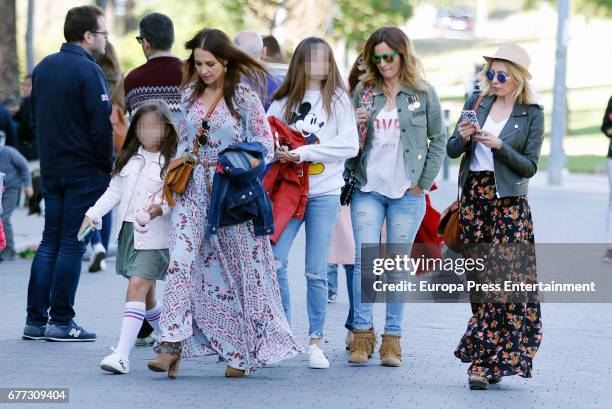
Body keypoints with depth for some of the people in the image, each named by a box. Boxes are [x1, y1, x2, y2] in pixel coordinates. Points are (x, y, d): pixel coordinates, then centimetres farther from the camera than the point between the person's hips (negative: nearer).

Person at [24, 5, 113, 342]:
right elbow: (101, 126, -18)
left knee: (49, 241, 11)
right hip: (85, 172, -7)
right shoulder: (88, 71, -15)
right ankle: (61, 322, 0)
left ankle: (35, 319, 9)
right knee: (72, 245, -2)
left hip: (51, 170, 7)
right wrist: (107, 166, -6)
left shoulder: (42, 68, 10)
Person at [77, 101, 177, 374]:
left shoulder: (172, 161, -6)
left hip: (154, 235, -7)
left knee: (137, 286, -17)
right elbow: (114, 191, 17)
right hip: (128, 230, 7)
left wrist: (161, 208, -31)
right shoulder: (129, 158, 14)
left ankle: (122, 355, -22)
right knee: (145, 292, 14)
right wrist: (93, 215, 8)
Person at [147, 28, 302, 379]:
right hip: (194, 189, 4)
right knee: (181, 261, -11)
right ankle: (172, 346, -16)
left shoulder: (244, 98, -6)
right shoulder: (190, 95, 9)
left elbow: (264, 145, -5)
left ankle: (243, 352, 15)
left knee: (239, 268, 3)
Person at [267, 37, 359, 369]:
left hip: (324, 193, -2)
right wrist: (276, 150, -14)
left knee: (316, 271, 0)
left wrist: (302, 153, -12)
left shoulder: (338, 99, 4)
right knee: (274, 261, -10)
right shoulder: (283, 101, 10)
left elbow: (349, 145, -7)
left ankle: (315, 341, 9)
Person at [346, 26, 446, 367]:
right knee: (365, 261, -6)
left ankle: (393, 339, 7)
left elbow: (439, 140, 5)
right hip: (368, 189, 2)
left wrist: (423, 182, 0)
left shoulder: (423, 92, 2)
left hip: (407, 192, -2)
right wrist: (356, 127, -6)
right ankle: (363, 333, 0)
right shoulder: (364, 91, 8)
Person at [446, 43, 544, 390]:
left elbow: (530, 166, -4)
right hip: (473, 196, 4)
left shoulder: (532, 114, 0)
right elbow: (451, 151, 10)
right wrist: (463, 137, -11)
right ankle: (495, 359, 10)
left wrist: (499, 145, -16)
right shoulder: (477, 102, 10)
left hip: (509, 202, -4)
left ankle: (483, 361, -7)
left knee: (503, 278, -10)